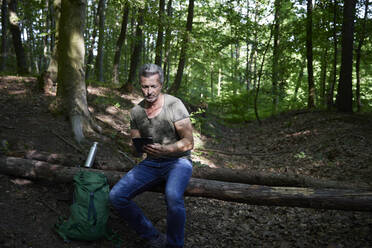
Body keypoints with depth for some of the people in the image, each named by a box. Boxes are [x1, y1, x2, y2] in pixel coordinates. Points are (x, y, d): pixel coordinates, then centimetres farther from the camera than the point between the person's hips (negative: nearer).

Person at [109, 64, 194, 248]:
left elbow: (188, 142, -13)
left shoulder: (174, 105, -11)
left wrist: (164, 149, -29)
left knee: (173, 197, -37)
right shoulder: (136, 111, 5)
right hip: (151, 163, 5)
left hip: (178, 161, -5)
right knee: (116, 196, -14)